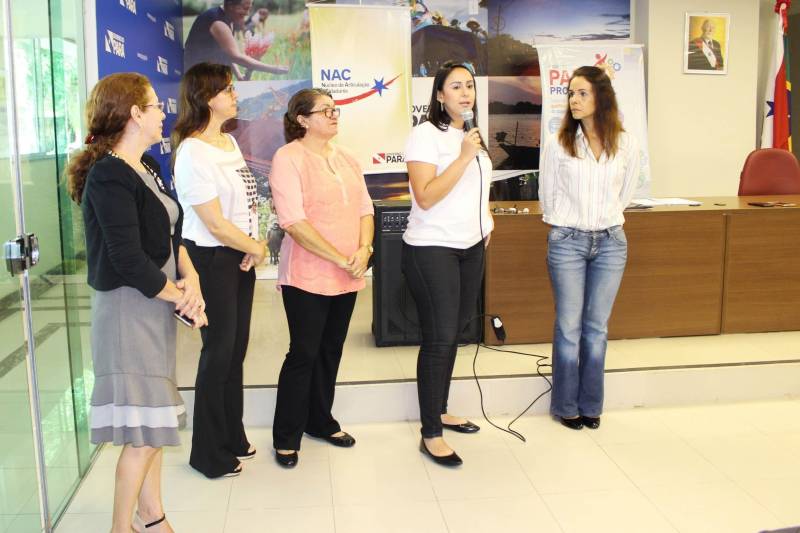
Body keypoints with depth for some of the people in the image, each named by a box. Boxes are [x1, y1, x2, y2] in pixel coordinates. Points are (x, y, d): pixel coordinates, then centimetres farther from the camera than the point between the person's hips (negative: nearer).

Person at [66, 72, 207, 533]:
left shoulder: (147, 167, 11)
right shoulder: (109, 176, -18)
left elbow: (172, 233, 12)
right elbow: (129, 259, -22)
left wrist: (190, 277, -5)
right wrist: (181, 296, -11)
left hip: (159, 305, 9)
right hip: (128, 309, -9)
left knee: (154, 422, 16)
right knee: (143, 428, -2)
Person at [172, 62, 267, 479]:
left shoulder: (229, 141, 11)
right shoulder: (193, 154, -17)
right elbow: (216, 224, -19)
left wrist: (253, 249, -1)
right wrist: (256, 249, -6)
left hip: (241, 257, 8)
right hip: (213, 260, -8)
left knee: (236, 350, 15)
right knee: (219, 352, 1)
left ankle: (232, 438, 31)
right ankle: (209, 453, 18)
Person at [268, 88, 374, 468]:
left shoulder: (347, 159, 12)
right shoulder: (288, 159, -10)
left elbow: (365, 210, 11)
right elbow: (294, 222, -18)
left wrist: (363, 250, -8)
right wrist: (342, 259, -19)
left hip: (348, 276, 7)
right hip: (307, 275, -6)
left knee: (330, 351, 15)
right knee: (304, 354, -1)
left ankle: (320, 420, 31)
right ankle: (286, 437, 14)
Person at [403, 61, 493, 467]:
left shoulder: (472, 135, 13)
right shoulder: (426, 134, -12)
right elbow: (425, 197, -22)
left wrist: (485, 216, 16)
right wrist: (464, 156, -23)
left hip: (471, 247, 8)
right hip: (432, 250, -8)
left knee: (454, 331, 14)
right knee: (439, 338, -6)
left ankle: (439, 411, 30)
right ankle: (430, 435, 4)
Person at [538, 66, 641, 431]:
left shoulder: (626, 144, 0)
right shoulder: (558, 143, -5)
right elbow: (547, 195, 6)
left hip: (610, 242, 2)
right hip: (567, 242, -2)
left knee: (597, 328, 9)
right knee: (569, 327, 3)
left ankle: (591, 405, 22)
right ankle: (566, 406, 17)